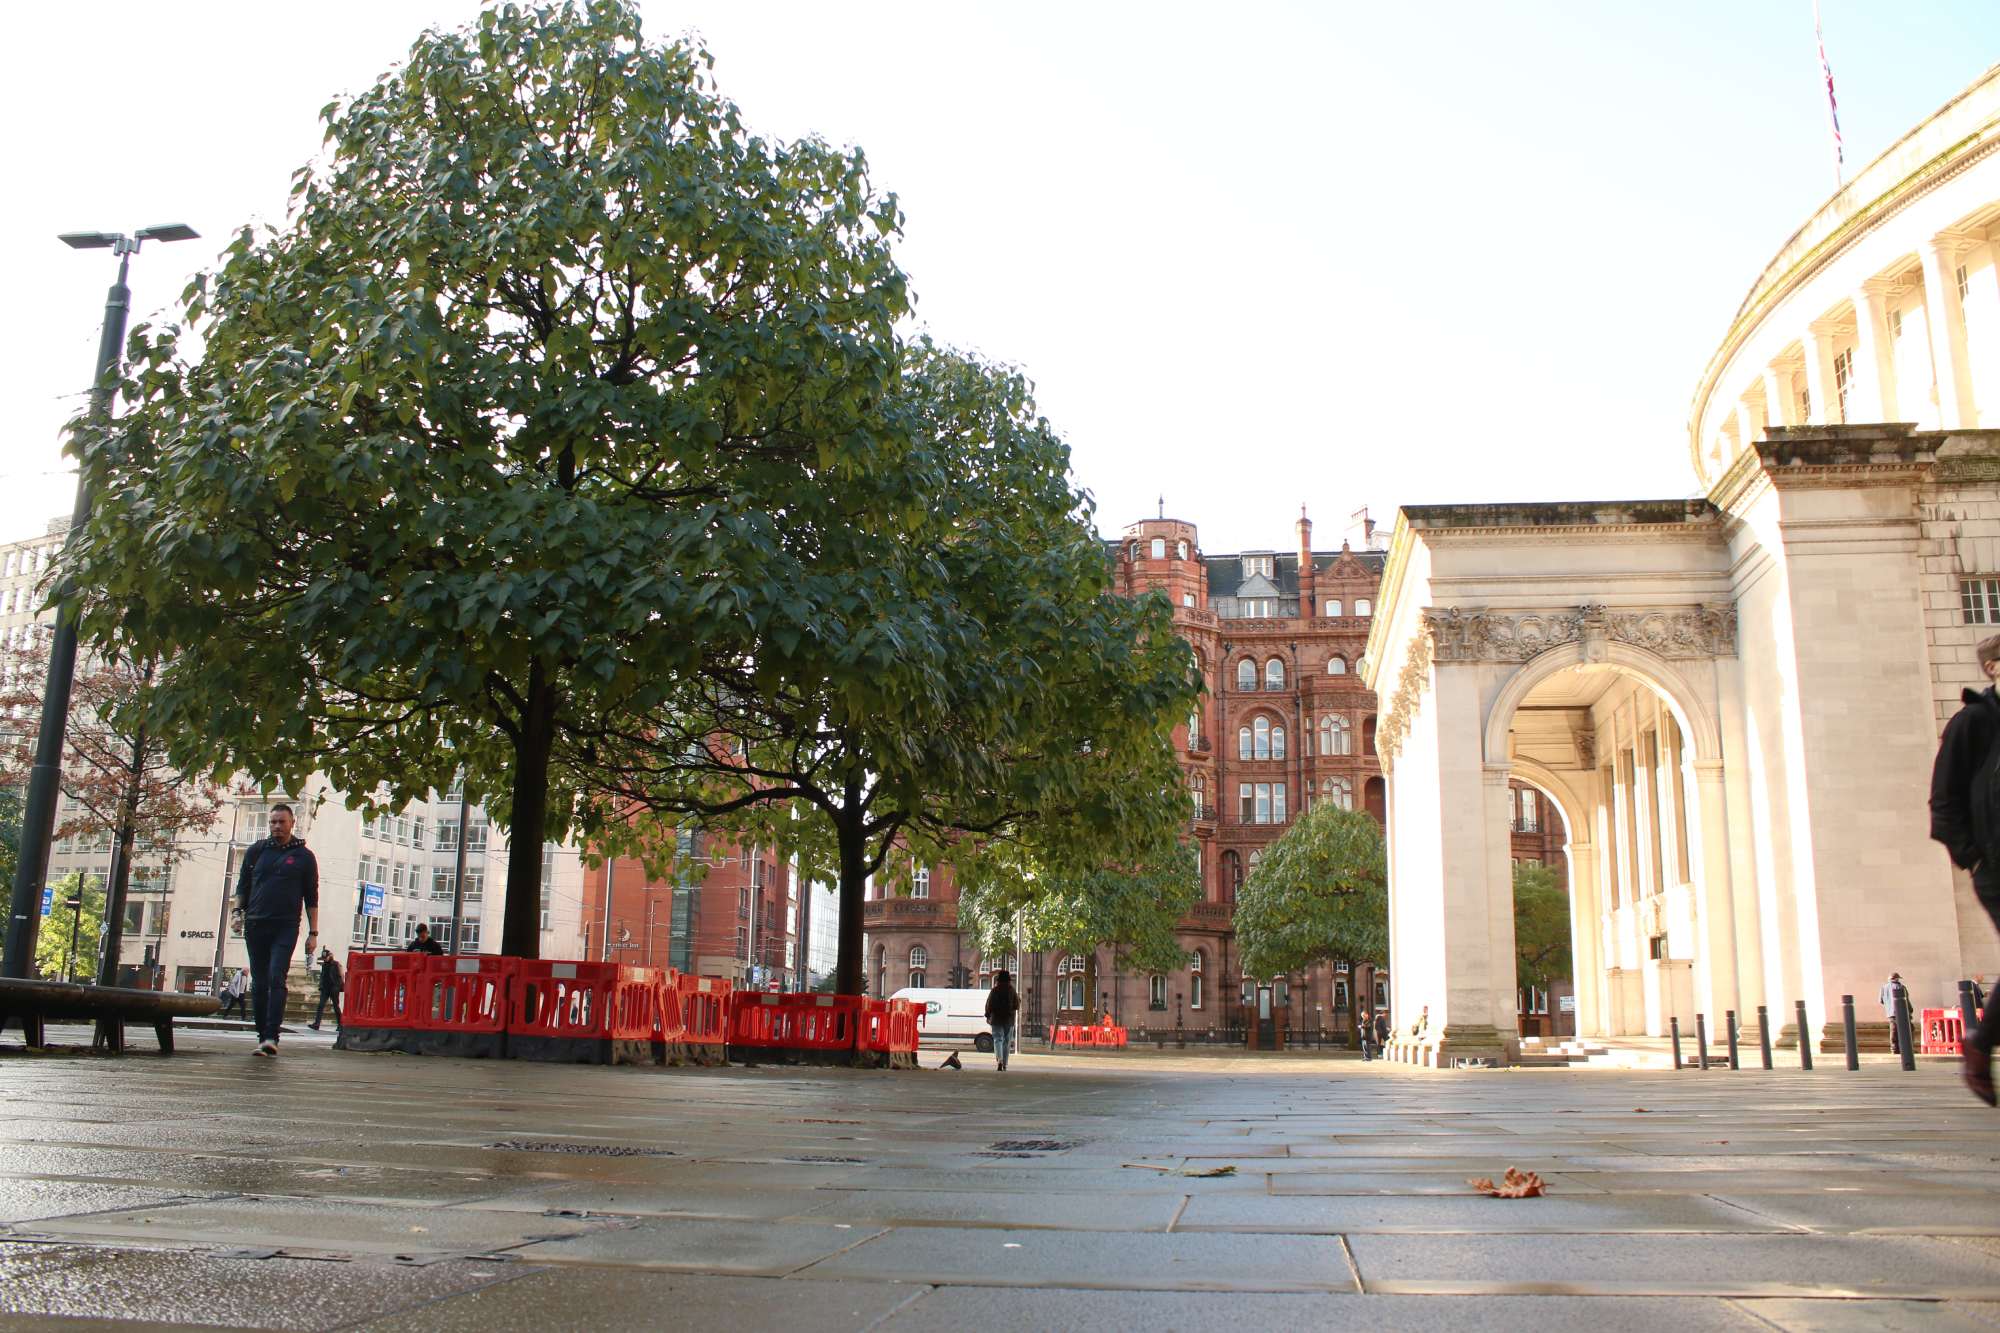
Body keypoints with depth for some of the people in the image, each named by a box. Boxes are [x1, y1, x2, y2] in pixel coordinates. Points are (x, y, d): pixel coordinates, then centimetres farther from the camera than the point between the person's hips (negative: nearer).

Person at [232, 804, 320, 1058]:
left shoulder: (303, 856, 7)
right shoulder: (256, 851, 12)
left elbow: (311, 897, 8)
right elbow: (243, 884, 17)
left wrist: (313, 932, 3)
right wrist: (238, 911, 1)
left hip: (286, 927, -3)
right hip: (255, 925, 3)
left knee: (276, 979, -15)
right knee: (259, 983, 4)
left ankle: (272, 1037, -21)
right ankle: (262, 1037, 9)